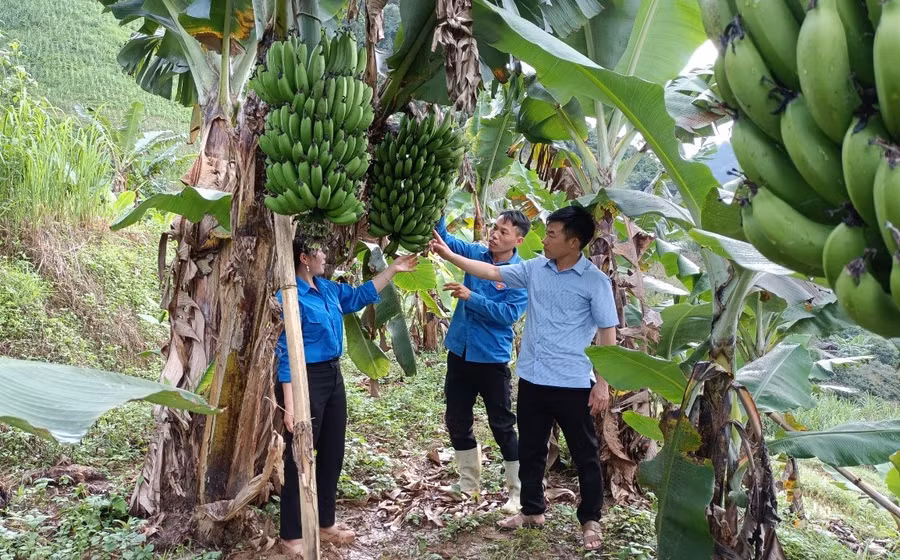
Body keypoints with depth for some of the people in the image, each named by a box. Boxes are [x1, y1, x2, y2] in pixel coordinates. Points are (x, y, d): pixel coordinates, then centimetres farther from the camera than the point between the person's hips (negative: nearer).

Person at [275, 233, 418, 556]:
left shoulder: (328, 289, 7)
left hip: (333, 376, 9)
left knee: (332, 453, 16)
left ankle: (325, 524, 31)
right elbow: (286, 352, -19)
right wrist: (289, 402, -21)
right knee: (299, 458, 1)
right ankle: (291, 537, 15)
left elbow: (361, 295, 24)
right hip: (305, 380, -9)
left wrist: (392, 270, 22)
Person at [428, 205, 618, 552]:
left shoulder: (595, 281, -10)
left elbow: (607, 333, -8)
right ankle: (532, 510, 35)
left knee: (585, 454, 10)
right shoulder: (535, 269, 4)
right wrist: (447, 254, 3)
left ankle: (590, 520, 27)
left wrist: (602, 383, -11)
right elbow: (491, 272, 8)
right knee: (530, 449, 17)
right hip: (532, 379, 5)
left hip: (573, 383, -5)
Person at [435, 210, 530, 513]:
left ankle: (518, 490, 18)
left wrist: (470, 297, -25)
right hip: (459, 351, 5)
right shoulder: (476, 253, 2)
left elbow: (508, 314, -20)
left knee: (502, 425, 3)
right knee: (457, 420, 14)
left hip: (492, 357, -5)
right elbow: (444, 238, -5)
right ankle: (469, 483, 32)